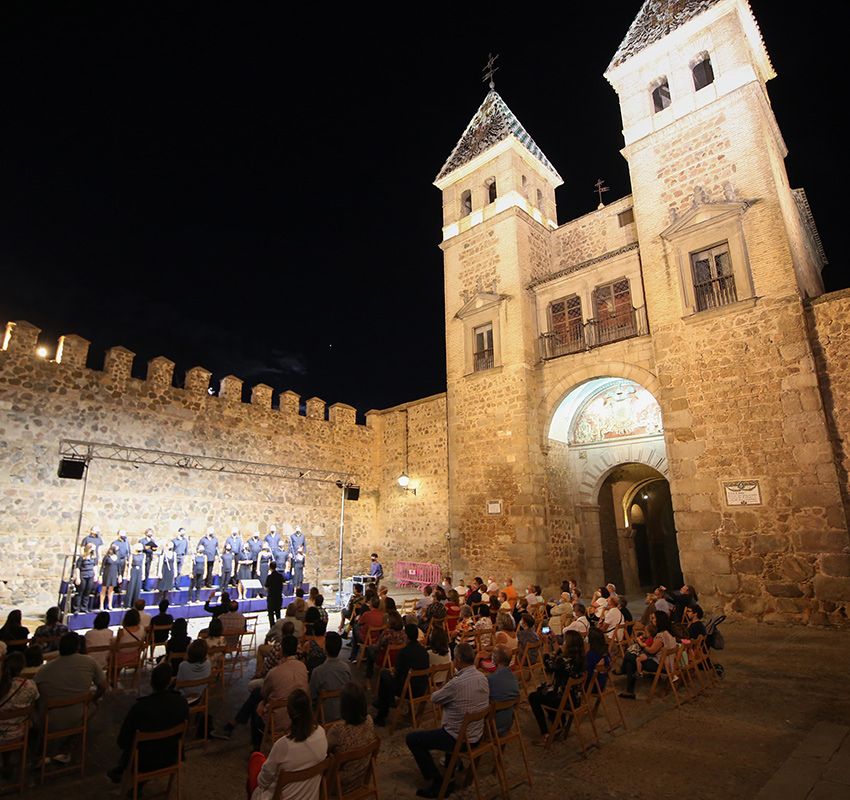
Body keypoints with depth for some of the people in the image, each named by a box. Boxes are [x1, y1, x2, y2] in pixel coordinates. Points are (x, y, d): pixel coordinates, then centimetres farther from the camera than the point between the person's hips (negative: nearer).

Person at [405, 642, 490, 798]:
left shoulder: (457, 683, -30)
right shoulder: (483, 678, -7)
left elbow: (433, 698, -13)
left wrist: (444, 684, 1)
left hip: (459, 739, -8)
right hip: (477, 734, 8)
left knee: (412, 739, 4)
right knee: (448, 723, 36)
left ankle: (437, 783, 7)